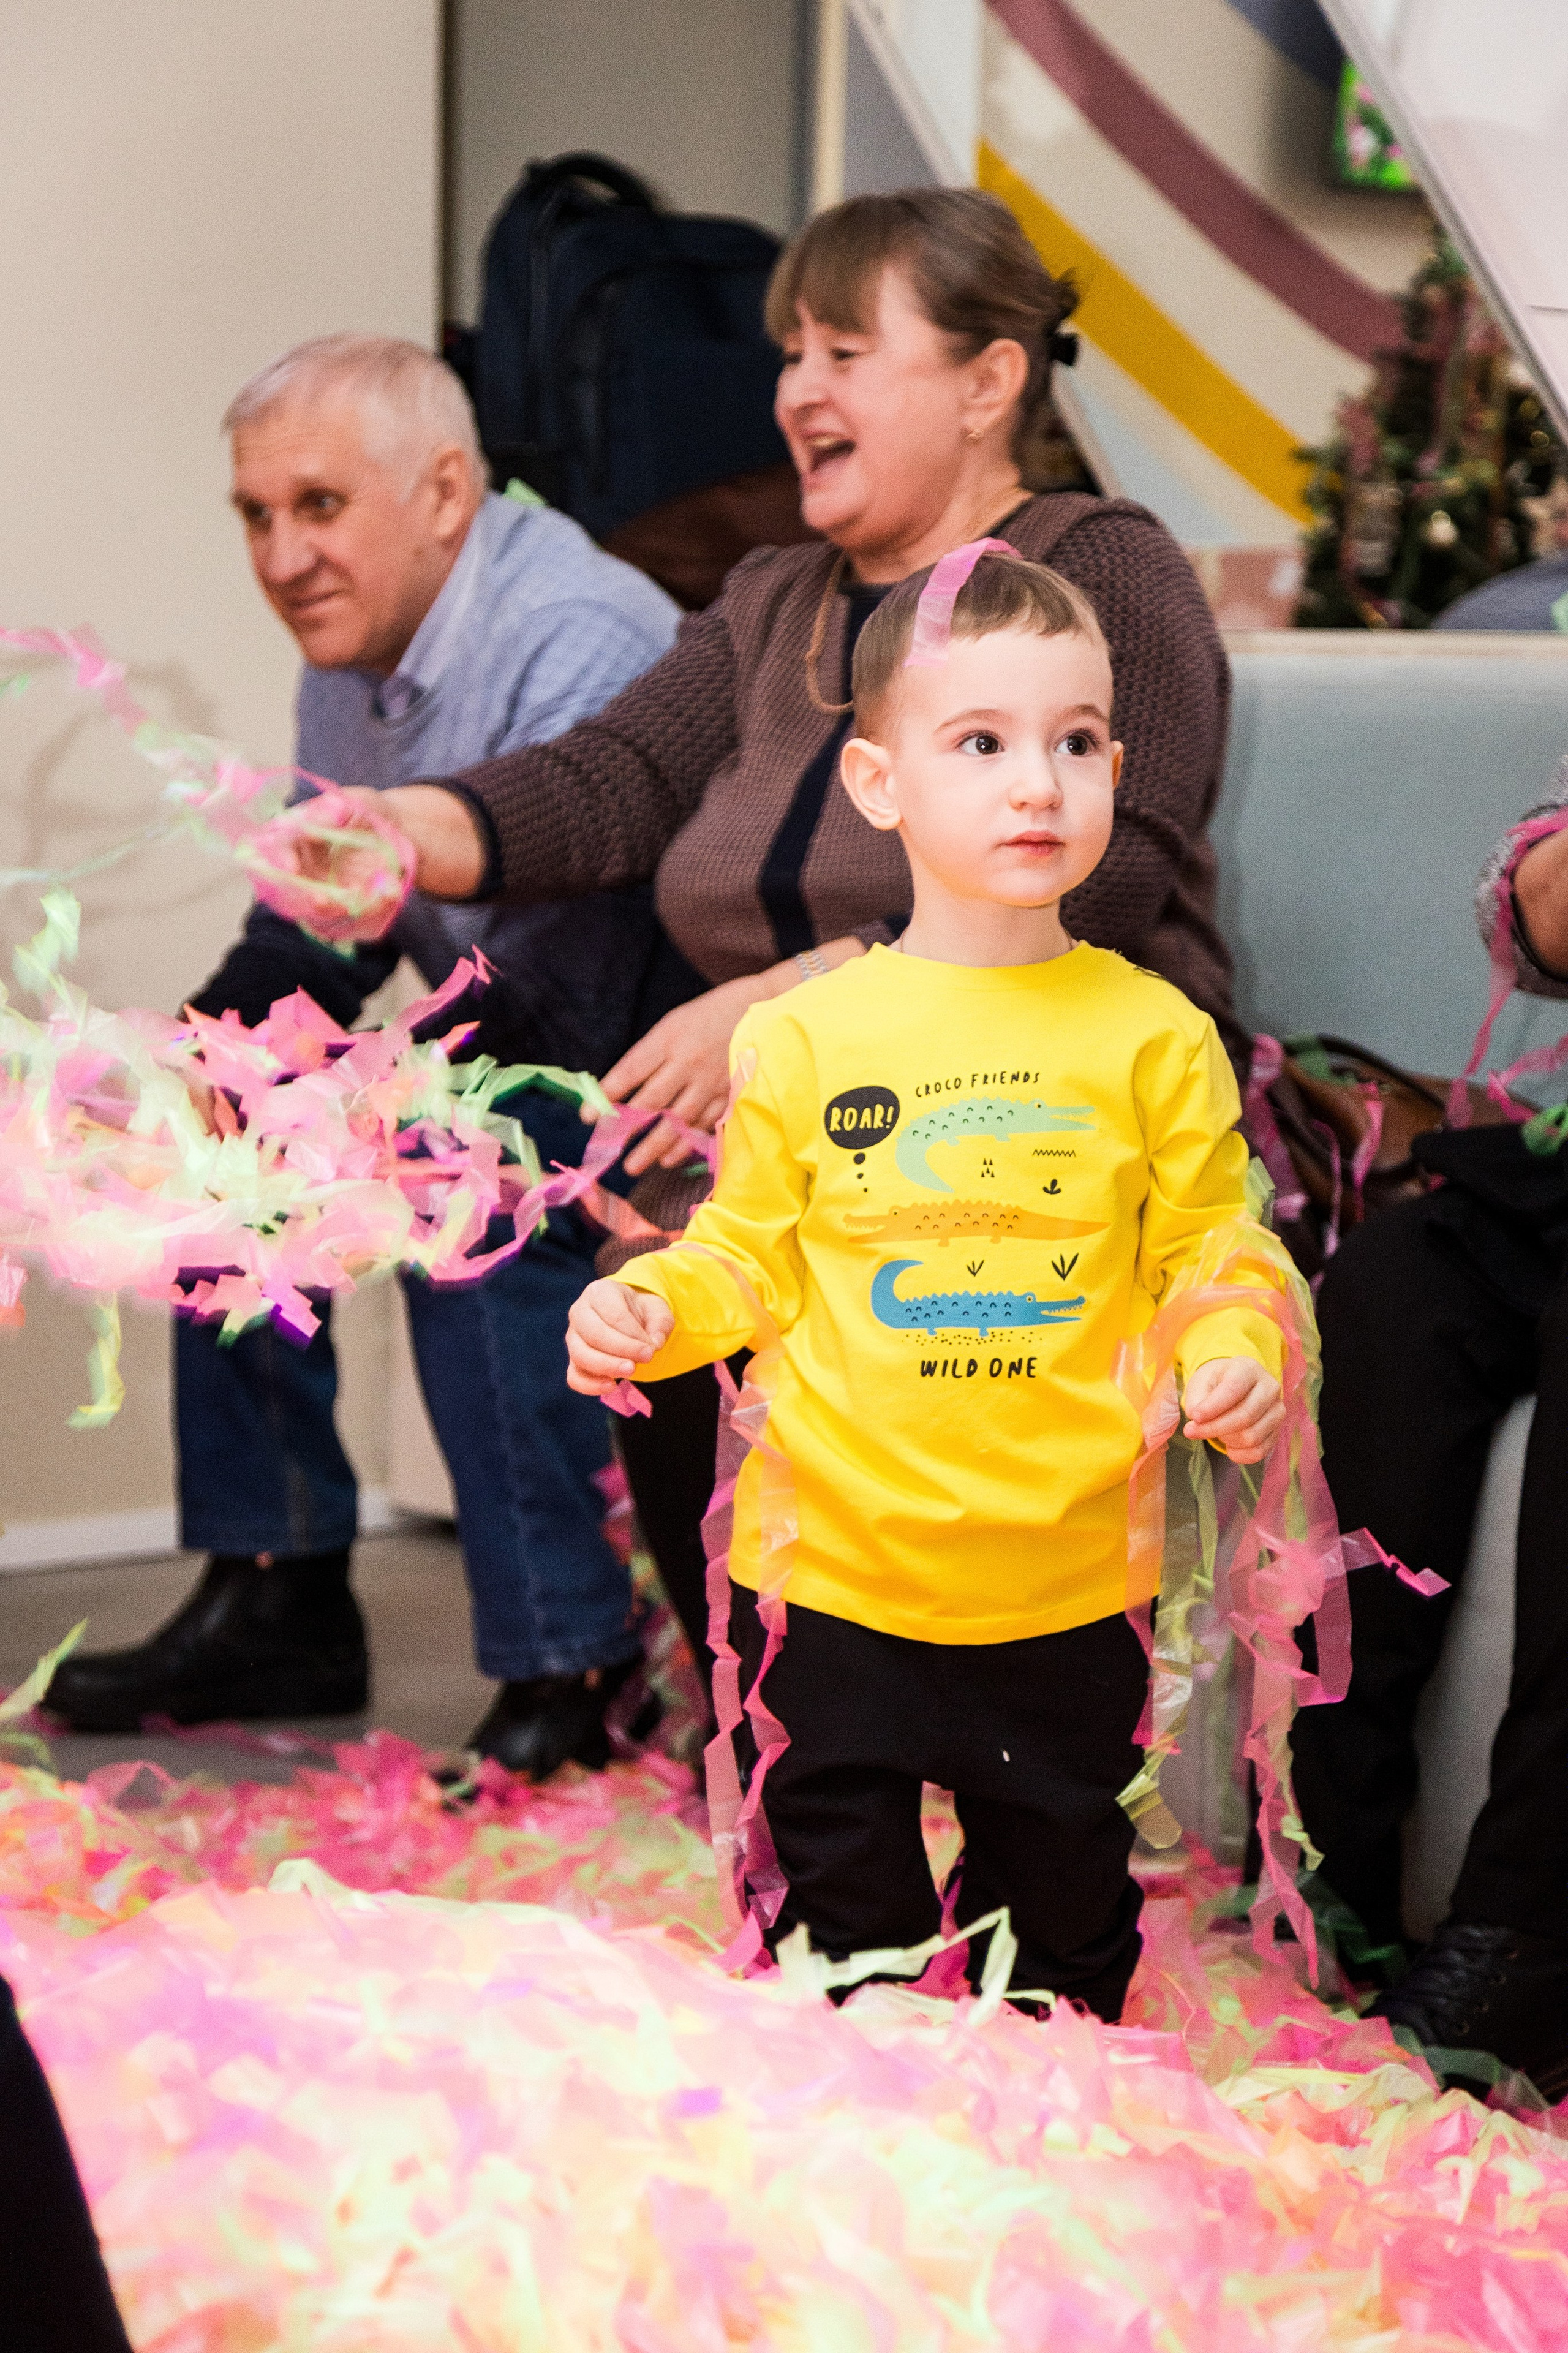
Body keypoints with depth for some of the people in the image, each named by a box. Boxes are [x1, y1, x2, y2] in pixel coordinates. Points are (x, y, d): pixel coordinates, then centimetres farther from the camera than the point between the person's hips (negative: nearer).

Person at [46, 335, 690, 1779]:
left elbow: (568, 1013, -30)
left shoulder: (577, 652, -25)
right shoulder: (350, 658, 4)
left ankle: (566, 1665, -24)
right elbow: (310, 936, 12)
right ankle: (277, 1594, 10)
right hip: (529, 1058, 10)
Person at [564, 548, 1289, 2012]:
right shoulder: (805, 1038, -4)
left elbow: (1211, 1245, 3)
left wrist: (1237, 1352, -16)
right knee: (846, 1929, 9)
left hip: (1069, 1586, 1)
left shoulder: (1154, 1036, -1)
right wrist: (649, 1312, -14)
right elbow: (753, 1257, 4)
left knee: (1068, 1924, 15)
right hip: (839, 1577, -1)